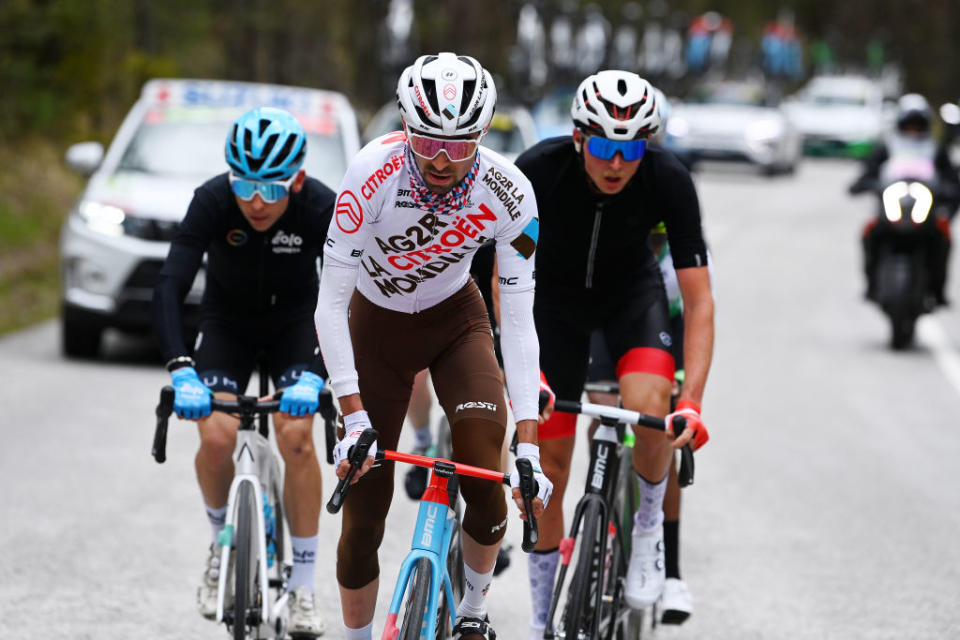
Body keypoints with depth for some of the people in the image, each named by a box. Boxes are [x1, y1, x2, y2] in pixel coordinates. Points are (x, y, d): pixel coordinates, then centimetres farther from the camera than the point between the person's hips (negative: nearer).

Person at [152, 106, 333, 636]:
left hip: (294, 320, 0)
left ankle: (303, 587, -8)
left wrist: (315, 375, -46)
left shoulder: (322, 209, -29)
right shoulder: (212, 201, -30)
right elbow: (170, 285, -36)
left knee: (296, 437, -20)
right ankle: (222, 541, 11)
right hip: (227, 320, 1)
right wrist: (180, 369, -49)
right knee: (216, 437, -20)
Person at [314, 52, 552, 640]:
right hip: (377, 326, -1)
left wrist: (529, 442, -30)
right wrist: (354, 417, -34)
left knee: (486, 469, -20)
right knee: (364, 513, -4)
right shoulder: (374, 173, -32)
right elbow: (331, 301, -28)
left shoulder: (508, 193, -27)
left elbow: (518, 320, -23)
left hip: (456, 320, 1)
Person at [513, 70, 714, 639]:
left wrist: (692, 401, -37)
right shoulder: (539, 170, -30)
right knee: (549, 465, -1)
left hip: (632, 291, 0)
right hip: (556, 294, 0)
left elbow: (699, 300, -27)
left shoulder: (669, 181, -29)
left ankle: (648, 525, 0)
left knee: (650, 407, -31)